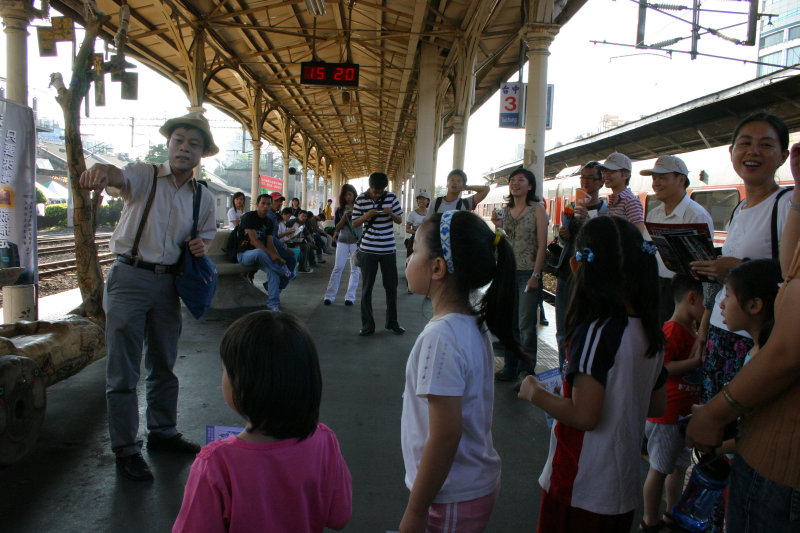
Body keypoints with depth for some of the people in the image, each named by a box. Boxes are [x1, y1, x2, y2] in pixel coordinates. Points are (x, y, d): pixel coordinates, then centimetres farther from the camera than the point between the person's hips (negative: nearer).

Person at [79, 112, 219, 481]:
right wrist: (101, 172, -52)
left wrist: (201, 245, -2)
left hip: (168, 283, 5)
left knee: (164, 364, 17)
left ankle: (162, 432, 34)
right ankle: (125, 450, 12)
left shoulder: (203, 198, 8)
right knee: (123, 370, 0)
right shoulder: (144, 176, -6)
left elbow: (206, 235, 22)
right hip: (130, 278, -5)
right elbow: (119, 177, -28)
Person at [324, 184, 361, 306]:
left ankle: (350, 297, 5)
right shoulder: (340, 210, 7)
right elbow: (337, 228, 2)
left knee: (355, 269, 0)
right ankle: (329, 296, 1)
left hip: (357, 241, -1)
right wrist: (345, 216, -12)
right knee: (338, 267, -5)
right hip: (343, 241, 1)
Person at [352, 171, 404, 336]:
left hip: (388, 249, 1)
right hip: (368, 249, -1)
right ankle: (367, 324, 12)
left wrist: (391, 214, -15)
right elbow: (354, 223, 2)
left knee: (391, 286, 7)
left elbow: (400, 220, 6)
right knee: (367, 287, 3)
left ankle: (392, 321, 22)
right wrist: (367, 215, -17)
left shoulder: (391, 197, 0)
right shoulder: (361, 199, -2)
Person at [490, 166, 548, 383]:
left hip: (528, 273, -6)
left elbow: (542, 244, -10)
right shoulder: (508, 211, 12)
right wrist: (498, 226, 0)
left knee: (526, 324, -2)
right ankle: (510, 367, 22)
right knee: (510, 322, 11)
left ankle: (527, 371, 9)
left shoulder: (537, 209, -5)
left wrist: (536, 275, -16)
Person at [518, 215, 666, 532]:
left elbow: (584, 415, -26)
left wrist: (535, 393, -12)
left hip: (581, 491, -7)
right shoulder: (650, 332, 0)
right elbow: (657, 406, 9)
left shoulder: (595, 331, -23)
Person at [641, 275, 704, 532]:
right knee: (659, 469, 3)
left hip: (683, 413, 10)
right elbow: (662, 368, -28)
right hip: (667, 414, -10)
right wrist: (698, 360, -27)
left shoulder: (691, 329, 13)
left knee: (679, 466, 20)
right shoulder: (673, 331, -20)